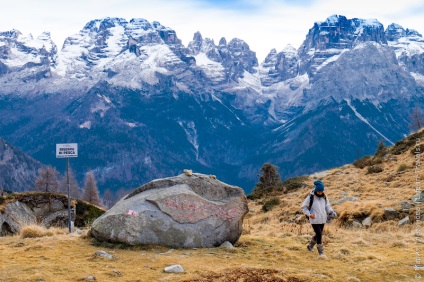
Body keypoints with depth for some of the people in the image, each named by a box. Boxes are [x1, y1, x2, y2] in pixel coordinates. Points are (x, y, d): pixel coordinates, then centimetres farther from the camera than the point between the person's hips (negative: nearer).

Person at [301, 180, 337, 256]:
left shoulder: (324, 197, 2)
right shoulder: (310, 197, -12)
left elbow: (327, 206, 12)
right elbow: (304, 207, -5)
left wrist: (331, 212, -6)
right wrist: (309, 214, -19)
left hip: (322, 219, 6)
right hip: (314, 220, -6)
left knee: (319, 234, 16)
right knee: (319, 235, -10)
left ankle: (310, 246, 40)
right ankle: (321, 251, 1)